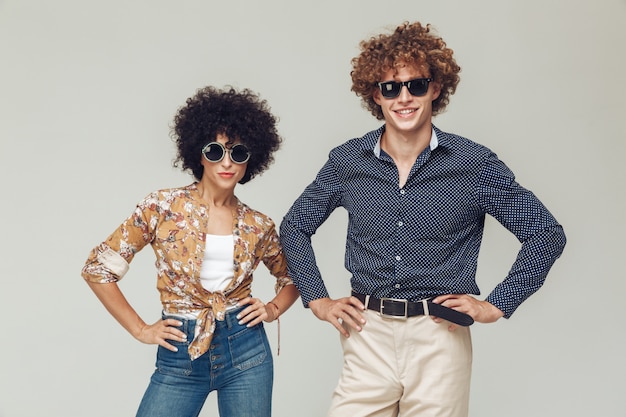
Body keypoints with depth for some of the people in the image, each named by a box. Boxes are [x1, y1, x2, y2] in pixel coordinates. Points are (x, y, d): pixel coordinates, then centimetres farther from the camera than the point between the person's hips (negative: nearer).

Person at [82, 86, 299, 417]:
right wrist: (140, 330, -3)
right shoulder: (163, 206, -6)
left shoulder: (258, 226, 1)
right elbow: (98, 268, -2)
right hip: (181, 354, -1)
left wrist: (273, 310, 1)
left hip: (246, 350, 2)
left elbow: (293, 276, 20)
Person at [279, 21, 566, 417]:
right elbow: (294, 227, 13)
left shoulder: (475, 164, -4)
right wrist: (318, 300, 6)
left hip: (440, 341, -1)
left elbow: (547, 233, 1)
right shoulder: (347, 161, 1)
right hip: (367, 336, 2)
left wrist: (496, 305, -4)